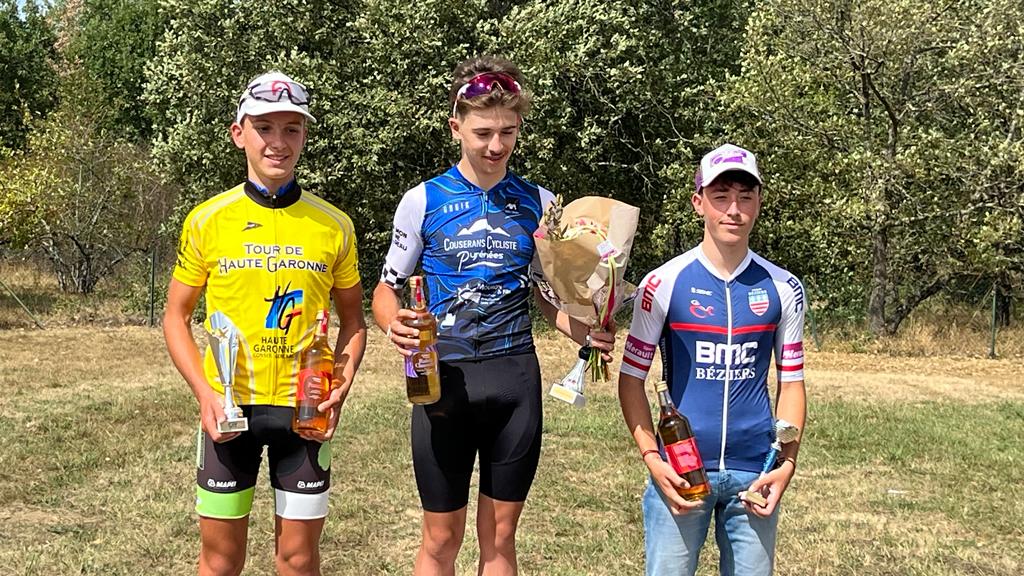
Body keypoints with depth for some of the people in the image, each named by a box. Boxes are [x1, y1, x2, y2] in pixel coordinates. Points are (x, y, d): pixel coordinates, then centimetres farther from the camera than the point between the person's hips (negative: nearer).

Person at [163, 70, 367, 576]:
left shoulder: (334, 226, 0)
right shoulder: (207, 221, -1)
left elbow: (353, 321, 10)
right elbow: (176, 318, 5)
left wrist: (341, 386, -6)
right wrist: (204, 392, -9)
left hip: (305, 411, 0)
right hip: (228, 406, 0)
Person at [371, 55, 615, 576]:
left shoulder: (538, 203, 5)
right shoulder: (423, 201, -2)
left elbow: (550, 298, 12)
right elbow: (386, 289, 4)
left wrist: (586, 333, -8)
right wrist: (394, 323, -19)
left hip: (515, 376, 2)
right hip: (444, 377, -2)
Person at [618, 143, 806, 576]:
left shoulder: (782, 289, 5)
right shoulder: (664, 283, -2)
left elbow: (791, 383, 10)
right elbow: (631, 378, 2)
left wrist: (787, 463, -1)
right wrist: (652, 459, -8)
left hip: (754, 473, 2)